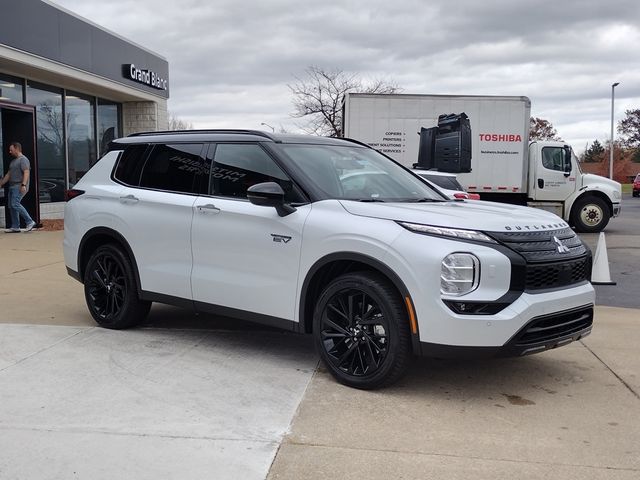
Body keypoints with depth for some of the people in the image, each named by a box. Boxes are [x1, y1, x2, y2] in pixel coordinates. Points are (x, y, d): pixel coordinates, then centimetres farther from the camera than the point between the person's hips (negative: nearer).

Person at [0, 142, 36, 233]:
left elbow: (26, 172, -19)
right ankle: (15, 227, 7)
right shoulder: (13, 161, 23)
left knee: (15, 204, -20)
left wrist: (23, 185, -29)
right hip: (12, 186, 10)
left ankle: (30, 222, -15)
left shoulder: (23, 159, -7)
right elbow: (9, 174, 27)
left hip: (19, 186, -10)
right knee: (11, 206, 5)